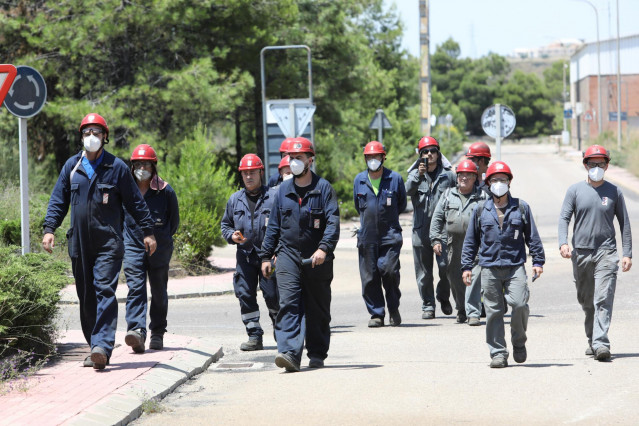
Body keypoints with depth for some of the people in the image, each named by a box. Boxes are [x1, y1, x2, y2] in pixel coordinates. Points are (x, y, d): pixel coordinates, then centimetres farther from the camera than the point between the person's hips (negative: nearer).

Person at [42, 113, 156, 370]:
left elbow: (135, 202, 7)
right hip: (79, 243, 4)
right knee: (86, 297, 6)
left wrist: (147, 232, 6)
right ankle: (96, 349, 14)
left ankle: (102, 346, -26)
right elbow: (58, 200, 12)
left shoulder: (116, 167, 1)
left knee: (105, 291, -16)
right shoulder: (72, 166, 9)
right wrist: (49, 228, 0)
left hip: (108, 243, -4)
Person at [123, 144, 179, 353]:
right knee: (135, 288, -15)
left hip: (159, 247, 0)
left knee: (159, 291, 9)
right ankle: (136, 331, -27)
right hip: (133, 247, 0)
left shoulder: (165, 191, -1)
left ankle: (157, 333, 21)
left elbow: (174, 220, 12)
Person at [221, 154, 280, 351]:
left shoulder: (273, 197, -1)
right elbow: (225, 224, 23)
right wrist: (232, 235, 0)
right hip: (244, 255, 4)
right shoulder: (235, 200, 13)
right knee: (245, 295, -1)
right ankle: (255, 336, 6)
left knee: (272, 295, -4)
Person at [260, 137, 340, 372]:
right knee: (288, 305, -14)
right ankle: (290, 353, -23)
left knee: (317, 310, 8)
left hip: (317, 260, -2)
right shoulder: (283, 190, 10)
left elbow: (333, 222, -11)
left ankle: (317, 354, 21)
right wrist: (266, 256, 13)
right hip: (288, 256, 2)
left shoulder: (323, 188, -2)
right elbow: (273, 225, 16)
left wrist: (324, 248, -25)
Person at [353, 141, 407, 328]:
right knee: (369, 277, 0)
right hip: (367, 236, 2)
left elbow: (402, 204, 13)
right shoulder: (359, 180, 9)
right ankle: (376, 314, 8)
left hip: (390, 235, -2)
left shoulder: (395, 179, 2)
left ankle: (394, 310, 10)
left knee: (389, 271, -10)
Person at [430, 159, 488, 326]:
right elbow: (437, 218, 13)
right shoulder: (448, 195, 13)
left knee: (474, 278, -14)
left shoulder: (482, 196, 7)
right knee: (455, 279, 9)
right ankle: (461, 310, 27)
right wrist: (436, 240, 4)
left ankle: (473, 313, -14)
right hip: (454, 244, 3)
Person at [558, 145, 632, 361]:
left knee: (603, 299, -14)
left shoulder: (614, 192, 6)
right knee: (586, 301, 11)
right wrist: (563, 243, -18)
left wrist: (627, 254, 3)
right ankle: (592, 340, 26)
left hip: (606, 253, -2)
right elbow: (564, 218, 0)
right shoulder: (575, 190, 6)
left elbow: (624, 223, 10)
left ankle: (601, 343, -21)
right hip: (580, 253, 2)